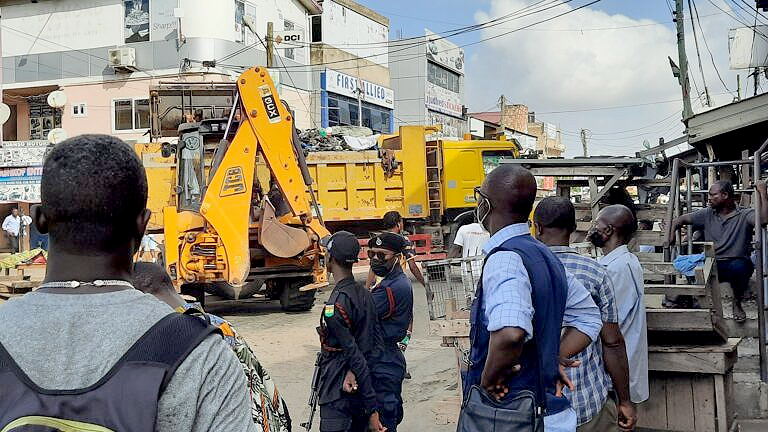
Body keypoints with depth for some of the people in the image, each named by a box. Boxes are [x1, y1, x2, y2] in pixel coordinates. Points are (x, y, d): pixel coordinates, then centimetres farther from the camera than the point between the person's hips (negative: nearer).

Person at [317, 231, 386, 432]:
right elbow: (376, 345, 2)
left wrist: (372, 409, -17)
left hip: (338, 400, -8)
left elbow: (354, 355, -20)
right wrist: (355, 373, -11)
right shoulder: (365, 295, 6)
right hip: (359, 394, 8)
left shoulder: (335, 305, -19)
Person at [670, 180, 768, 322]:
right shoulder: (707, 214, 12)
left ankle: (737, 304, -10)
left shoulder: (744, 215, -2)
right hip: (712, 265, 3)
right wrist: (671, 232, -5)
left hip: (737, 264, -3)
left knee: (738, 266, -39)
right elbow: (682, 219, 14)